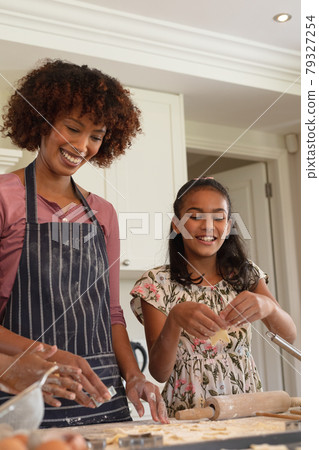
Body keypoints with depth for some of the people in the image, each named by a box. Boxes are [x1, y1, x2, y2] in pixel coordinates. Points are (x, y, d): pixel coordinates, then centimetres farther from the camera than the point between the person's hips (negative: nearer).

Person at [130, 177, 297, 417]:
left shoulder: (247, 275, 8)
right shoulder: (158, 283, -2)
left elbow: (290, 334, -4)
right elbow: (159, 372, -7)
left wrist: (267, 306, -25)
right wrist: (174, 320, -25)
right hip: (188, 414, -2)